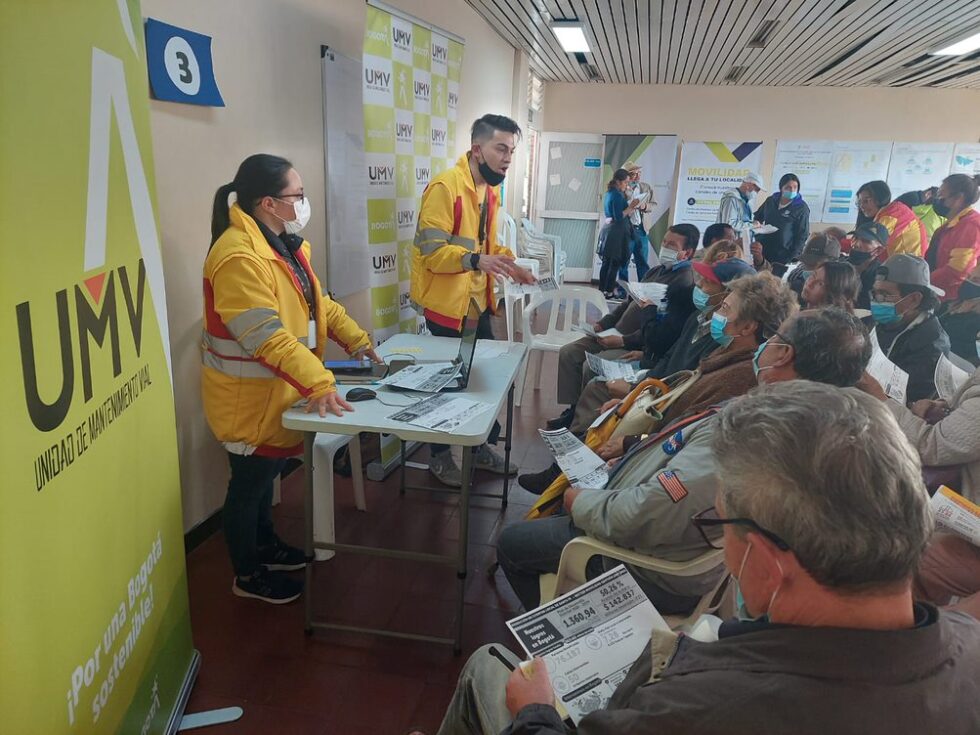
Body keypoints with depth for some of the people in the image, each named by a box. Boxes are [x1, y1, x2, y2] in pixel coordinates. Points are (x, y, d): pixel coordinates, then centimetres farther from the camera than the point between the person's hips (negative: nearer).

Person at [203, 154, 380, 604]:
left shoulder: (283, 242, 6)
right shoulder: (239, 256, -27)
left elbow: (315, 301, 13)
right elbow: (268, 338, -34)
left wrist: (356, 339, 5)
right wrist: (319, 384, -38)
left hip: (277, 388, 9)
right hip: (247, 396, -9)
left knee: (267, 468, 24)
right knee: (249, 479, 8)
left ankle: (266, 546, 45)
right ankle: (248, 575, 28)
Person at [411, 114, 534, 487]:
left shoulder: (491, 189, 10)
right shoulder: (444, 186, -18)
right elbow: (432, 250, -23)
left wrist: (510, 263, 1)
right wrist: (476, 260, -36)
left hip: (477, 300, 8)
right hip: (446, 302, -8)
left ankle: (481, 446, 31)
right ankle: (439, 456, 23)